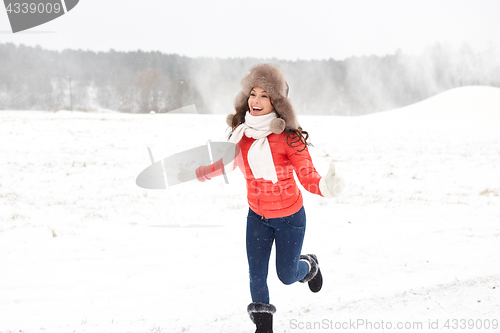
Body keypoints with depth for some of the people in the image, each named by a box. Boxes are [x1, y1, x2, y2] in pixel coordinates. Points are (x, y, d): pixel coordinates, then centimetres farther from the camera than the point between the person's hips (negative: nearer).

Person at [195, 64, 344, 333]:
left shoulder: (288, 136, -24)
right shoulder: (242, 131, -8)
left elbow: (307, 176, -24)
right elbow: (229, 162, 13)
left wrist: (325, 186, -46)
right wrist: (197, 173, 20)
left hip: (289, 218, -4)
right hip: (257, 217, 4)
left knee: (286, 275, 11)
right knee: (256, 275, 1)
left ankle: (309, 266, 47)